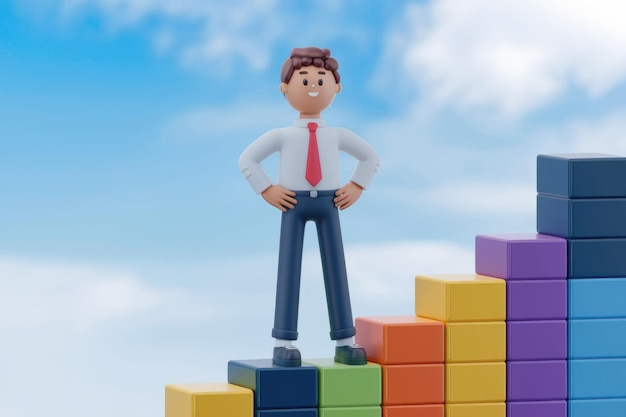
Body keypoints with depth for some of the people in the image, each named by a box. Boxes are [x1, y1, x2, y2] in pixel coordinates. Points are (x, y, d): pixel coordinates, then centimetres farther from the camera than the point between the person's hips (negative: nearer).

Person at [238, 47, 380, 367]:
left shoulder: (337, 135, 5)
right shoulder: (282, 135, -2)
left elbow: (370, 157, 19)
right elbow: (247, 160, 1)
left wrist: (355, 189, 6)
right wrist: (268, 192, -6)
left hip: (328, 205, 2)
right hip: (294, 206, -2)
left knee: (336, 268, 1)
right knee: (289, 270, -4)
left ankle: (345, 341, 4)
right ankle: (284, 342, -3)